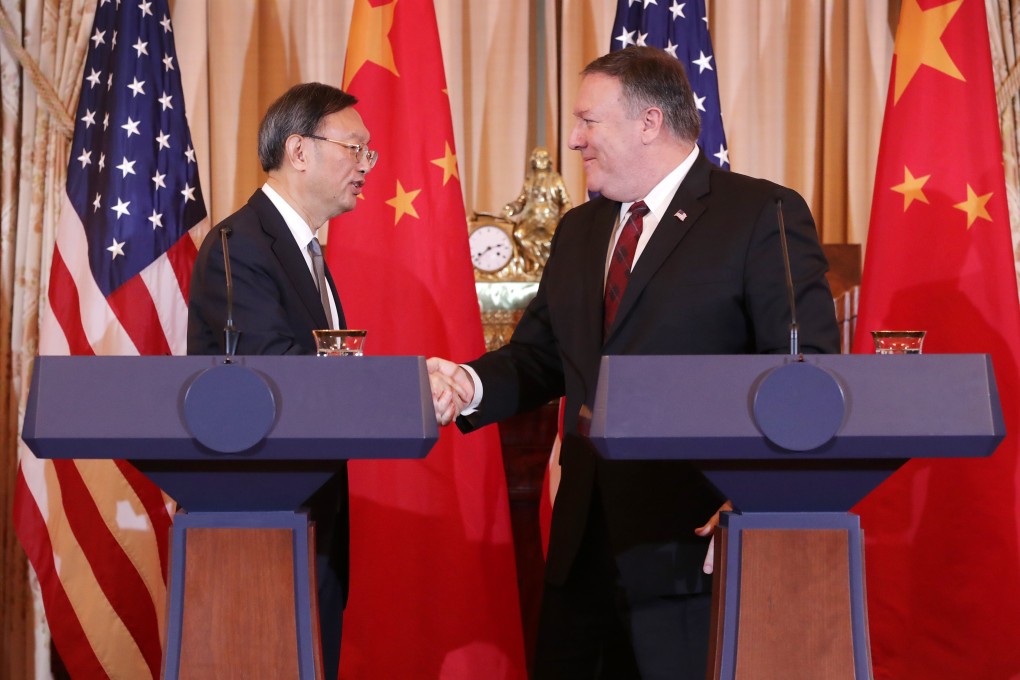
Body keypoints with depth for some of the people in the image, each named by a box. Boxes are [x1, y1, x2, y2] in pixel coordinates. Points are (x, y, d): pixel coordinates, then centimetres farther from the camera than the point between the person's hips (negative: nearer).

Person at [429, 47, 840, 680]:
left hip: (692, 545, -7)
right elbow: (540, 355, 18)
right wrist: (472, 384, -4)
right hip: (586, 543, 7)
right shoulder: (578, 231, 18)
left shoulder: (763, 216, -6)